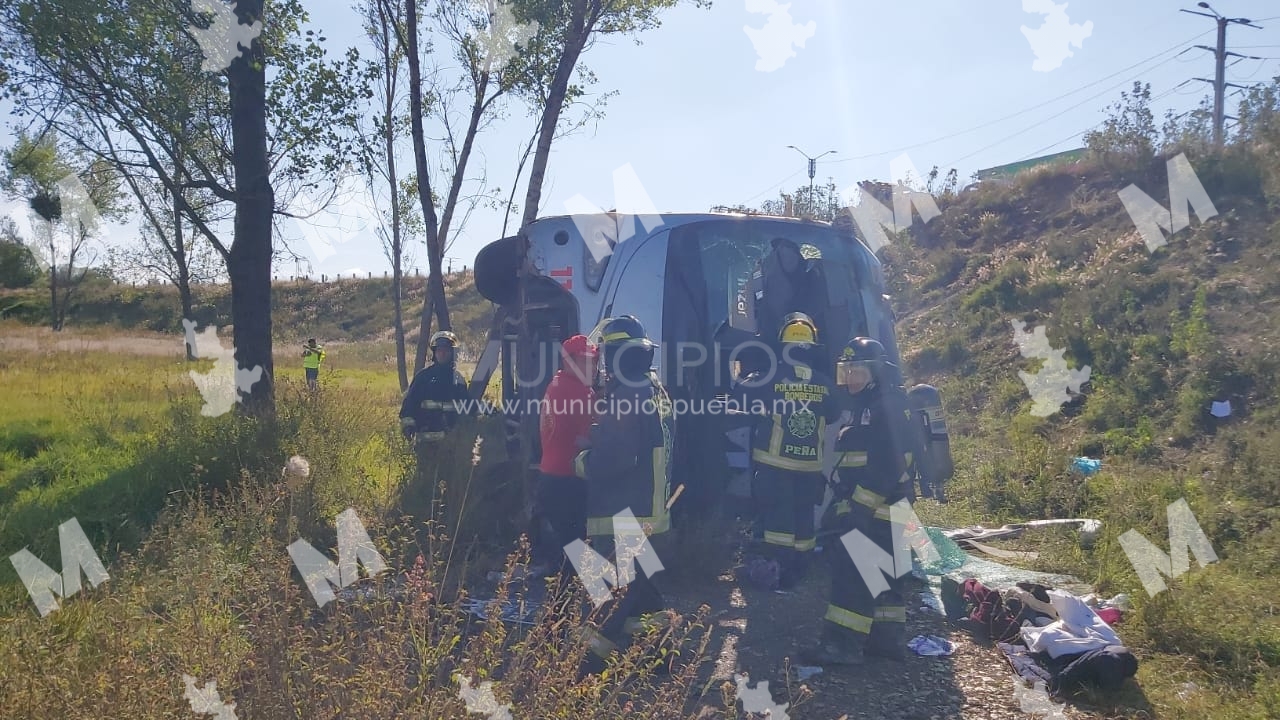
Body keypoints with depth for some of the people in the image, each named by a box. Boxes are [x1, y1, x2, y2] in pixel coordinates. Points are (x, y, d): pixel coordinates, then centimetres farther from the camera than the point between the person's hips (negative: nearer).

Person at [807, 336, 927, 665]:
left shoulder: (890, 404, -15)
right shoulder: (866, 406, 17)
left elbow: (889, 465, -23)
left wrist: (856, 506, -22)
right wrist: (847, 502, 21)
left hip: (874, 510, -11)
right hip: (871, 509, 11)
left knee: (851, 569, -10)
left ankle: (844, 642, -7)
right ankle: (889, 637, 24)